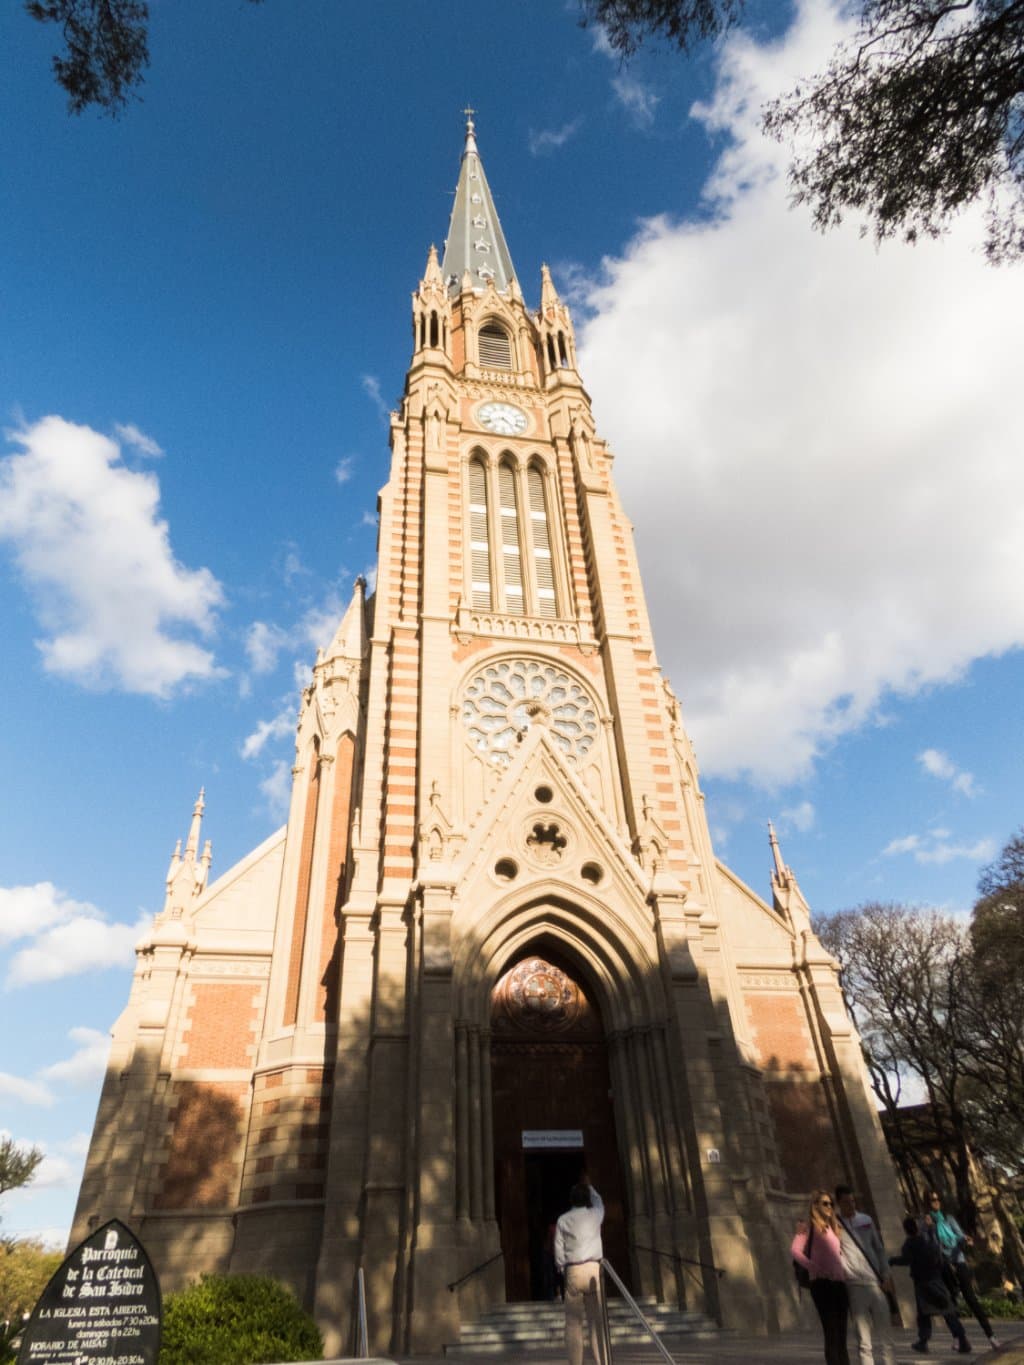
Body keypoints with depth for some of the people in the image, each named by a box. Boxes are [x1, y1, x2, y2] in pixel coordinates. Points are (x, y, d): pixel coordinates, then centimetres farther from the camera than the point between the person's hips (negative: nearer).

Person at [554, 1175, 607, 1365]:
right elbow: (598, 1201, 31)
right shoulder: (595, 1214, 7)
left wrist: (562, 1271, 14)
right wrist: (589, 1186, 45)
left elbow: (559, 1250, 2)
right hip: (594, 1270, 1)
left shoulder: (563, 1220, 5)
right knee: (597, 1322, 2)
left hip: (573, 1271, 0)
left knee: (573, 1323, 4)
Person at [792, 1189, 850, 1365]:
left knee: (841, 1337, 8)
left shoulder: (832, 1228, 19)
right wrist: (815, 1268, -20)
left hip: (840, 1284, 7)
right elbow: (796, 1250, -15)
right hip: (822, 1283, -7)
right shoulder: (809, 1227, -3)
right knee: (832, 1335, -8)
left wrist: (846, 1272, 11)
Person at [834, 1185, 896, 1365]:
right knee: (863, 1338, 1)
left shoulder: (866, 1220, 8)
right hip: (854, 1285, -4)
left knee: (884, 1332, 9)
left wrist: (886, 1274, 6)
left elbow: (879, 1249, 14)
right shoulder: (835, 1225, -4)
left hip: (875, 1282, 4)